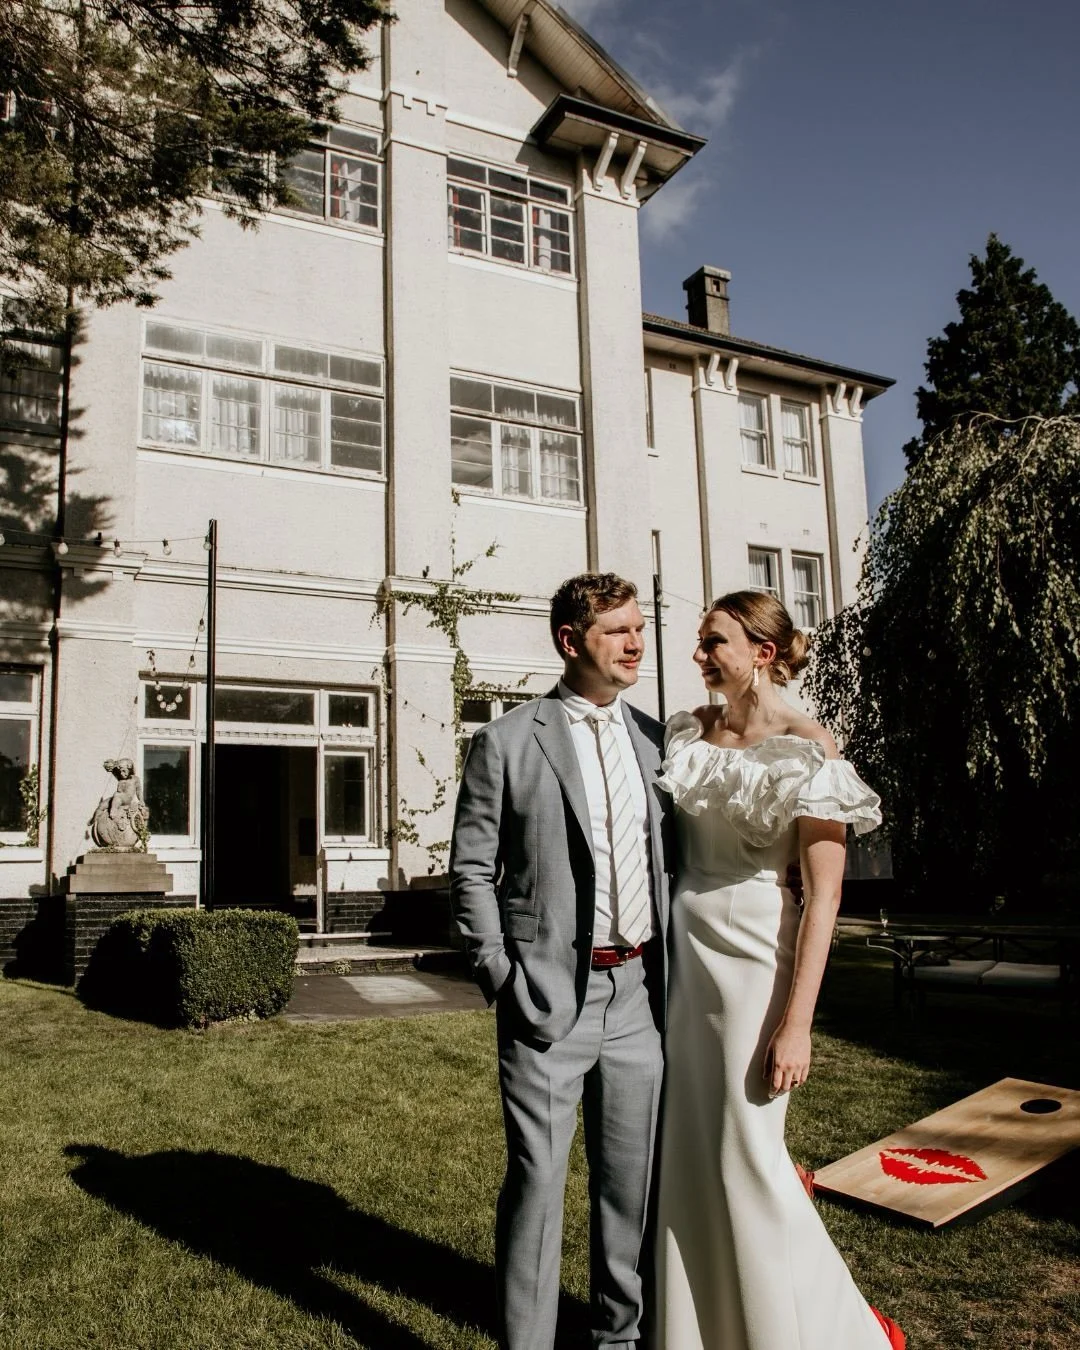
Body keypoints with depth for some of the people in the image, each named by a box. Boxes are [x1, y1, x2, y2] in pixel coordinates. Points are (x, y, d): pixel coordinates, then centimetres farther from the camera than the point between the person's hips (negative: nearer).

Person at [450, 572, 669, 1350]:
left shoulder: (656, 740, 9)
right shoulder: (508, 742, -5)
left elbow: (672, 860, 14)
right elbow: (472, 870, -4)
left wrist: (674, 974, 7)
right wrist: (501, 977, -10)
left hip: (639, 992, 5)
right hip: (550, 995, -4)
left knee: (633, 1178, 16)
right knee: (537, 1179, 4)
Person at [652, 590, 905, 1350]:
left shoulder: (809, 749, -11)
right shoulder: (689, 734, 5)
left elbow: (825, 895, -14)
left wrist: (797, 1023, -17)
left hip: (752, 957, -5)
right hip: (680, 947, 6)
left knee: (747, 1154, 0)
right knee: (683, 1150, 11)